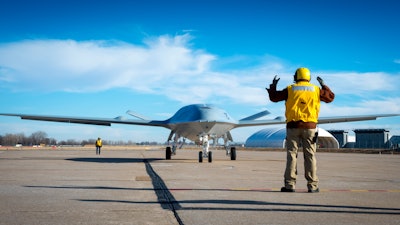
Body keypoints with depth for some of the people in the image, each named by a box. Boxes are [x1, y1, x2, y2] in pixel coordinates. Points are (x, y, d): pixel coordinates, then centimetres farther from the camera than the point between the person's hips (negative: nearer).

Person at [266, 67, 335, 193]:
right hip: (310, 127, 1)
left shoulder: (290, 89, 3)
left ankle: (290, 185, -1)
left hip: (293, 126, -1)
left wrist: (273, 86, 27)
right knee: (310, 156, 3)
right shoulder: (316, 90, 7)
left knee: (291, 155, 2)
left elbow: (274, 97, 9)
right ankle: (312, 186, 3)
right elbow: (330, 97, 20)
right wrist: (324, 86, 33)